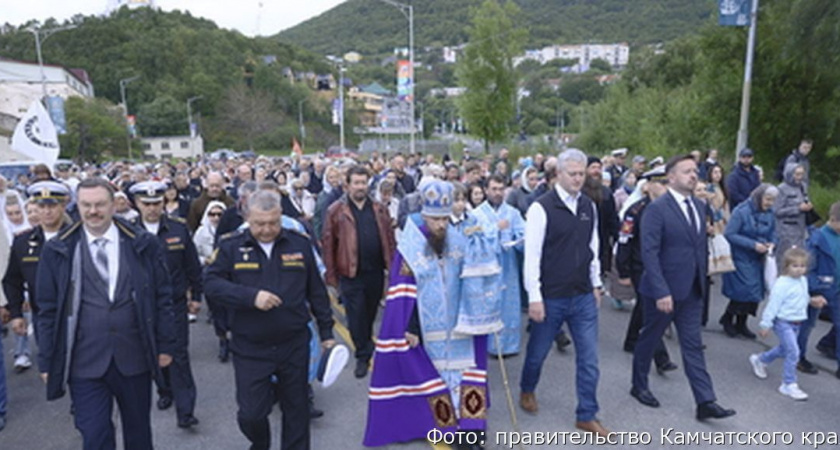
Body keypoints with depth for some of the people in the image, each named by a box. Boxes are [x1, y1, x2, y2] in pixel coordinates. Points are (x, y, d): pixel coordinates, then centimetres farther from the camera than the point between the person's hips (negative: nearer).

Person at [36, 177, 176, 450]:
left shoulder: (144, 245, -1)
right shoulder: (57, 251, 0)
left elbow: (163, 297, 2)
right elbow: (48, 308, 3)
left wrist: (165, 345, 2)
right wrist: (47, 361, 3)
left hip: (134, 359, 1)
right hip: (85, 363, 0)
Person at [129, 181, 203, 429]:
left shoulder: (179, 229, -2)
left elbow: (193, 266, 4)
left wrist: (196, 296, 4)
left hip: (176, 303, -1)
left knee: (179, 355, -2)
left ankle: (185, 410, 1)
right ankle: (165, 391, 39)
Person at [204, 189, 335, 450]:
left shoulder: (300, 244, 0)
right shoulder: (231, 246, -4)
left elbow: (316, 291, 6)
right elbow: (211, 284, -8)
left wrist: (326, 332, 8)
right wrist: (251, 296, -22)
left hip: (294, 345, 1)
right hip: (250, 348, -1)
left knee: (296, 409, 13)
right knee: (250, 414, 5)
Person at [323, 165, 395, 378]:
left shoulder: (379, 209, 5)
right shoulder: (336, 211, -5)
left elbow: (389, 240, 6)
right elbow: (329, 245, -6)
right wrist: (331, 275, -8)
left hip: (375, 272, 3)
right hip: (350, 274, -3)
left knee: (370, 314, 18)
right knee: (356, 317, 4)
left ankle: (365, 345, 41)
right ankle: (363, 356, 19)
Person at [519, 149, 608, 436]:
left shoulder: (589, 206, 5)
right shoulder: (541, 207, -13)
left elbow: (593, 248, 13)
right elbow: (532, 255, -14)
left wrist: (596, 284, 13)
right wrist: (534, 297, -15)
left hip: (583, 296, 4)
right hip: (551, 297, -4)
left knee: (589, 358, 7)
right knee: (538, 352, 14)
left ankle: (586, 416, 23)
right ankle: (527, 391, 42)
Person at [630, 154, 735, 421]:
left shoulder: (698, 207, 8)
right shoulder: (657, 209, -14)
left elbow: (701, 248, 14)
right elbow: (649, 253, -19)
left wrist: (702, 281, 10)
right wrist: (661, 292, -24)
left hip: (691, 290, 6)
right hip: (663, 291, -6)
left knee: (693, 346, 7)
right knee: (649, 339, 11)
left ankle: (705, 403, 12)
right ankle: (639, 386, 30)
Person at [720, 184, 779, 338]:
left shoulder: (770, 213, 1)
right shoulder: (742, 211, -16)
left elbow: (772, 233, 15)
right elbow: (729, 234, -18)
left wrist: (771, 243, -8)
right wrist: (753, 245, -23)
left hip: (758, 259, 6)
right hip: (740, 258, -6)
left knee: (756, 292, 8)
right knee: (745, 290, -10)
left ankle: (741, 324, 24)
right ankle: (727, 319, 14)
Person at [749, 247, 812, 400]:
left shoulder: (803, 281, 5)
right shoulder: (781, 284, -19)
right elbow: (773, 304, -17)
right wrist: (766, 325, -15)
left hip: (796, 323, 9)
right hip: (783, 322, -9)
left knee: (784, 349, 20)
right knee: (793, 352, -12)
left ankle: (760, 359, 44)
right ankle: (789, 384, -1)